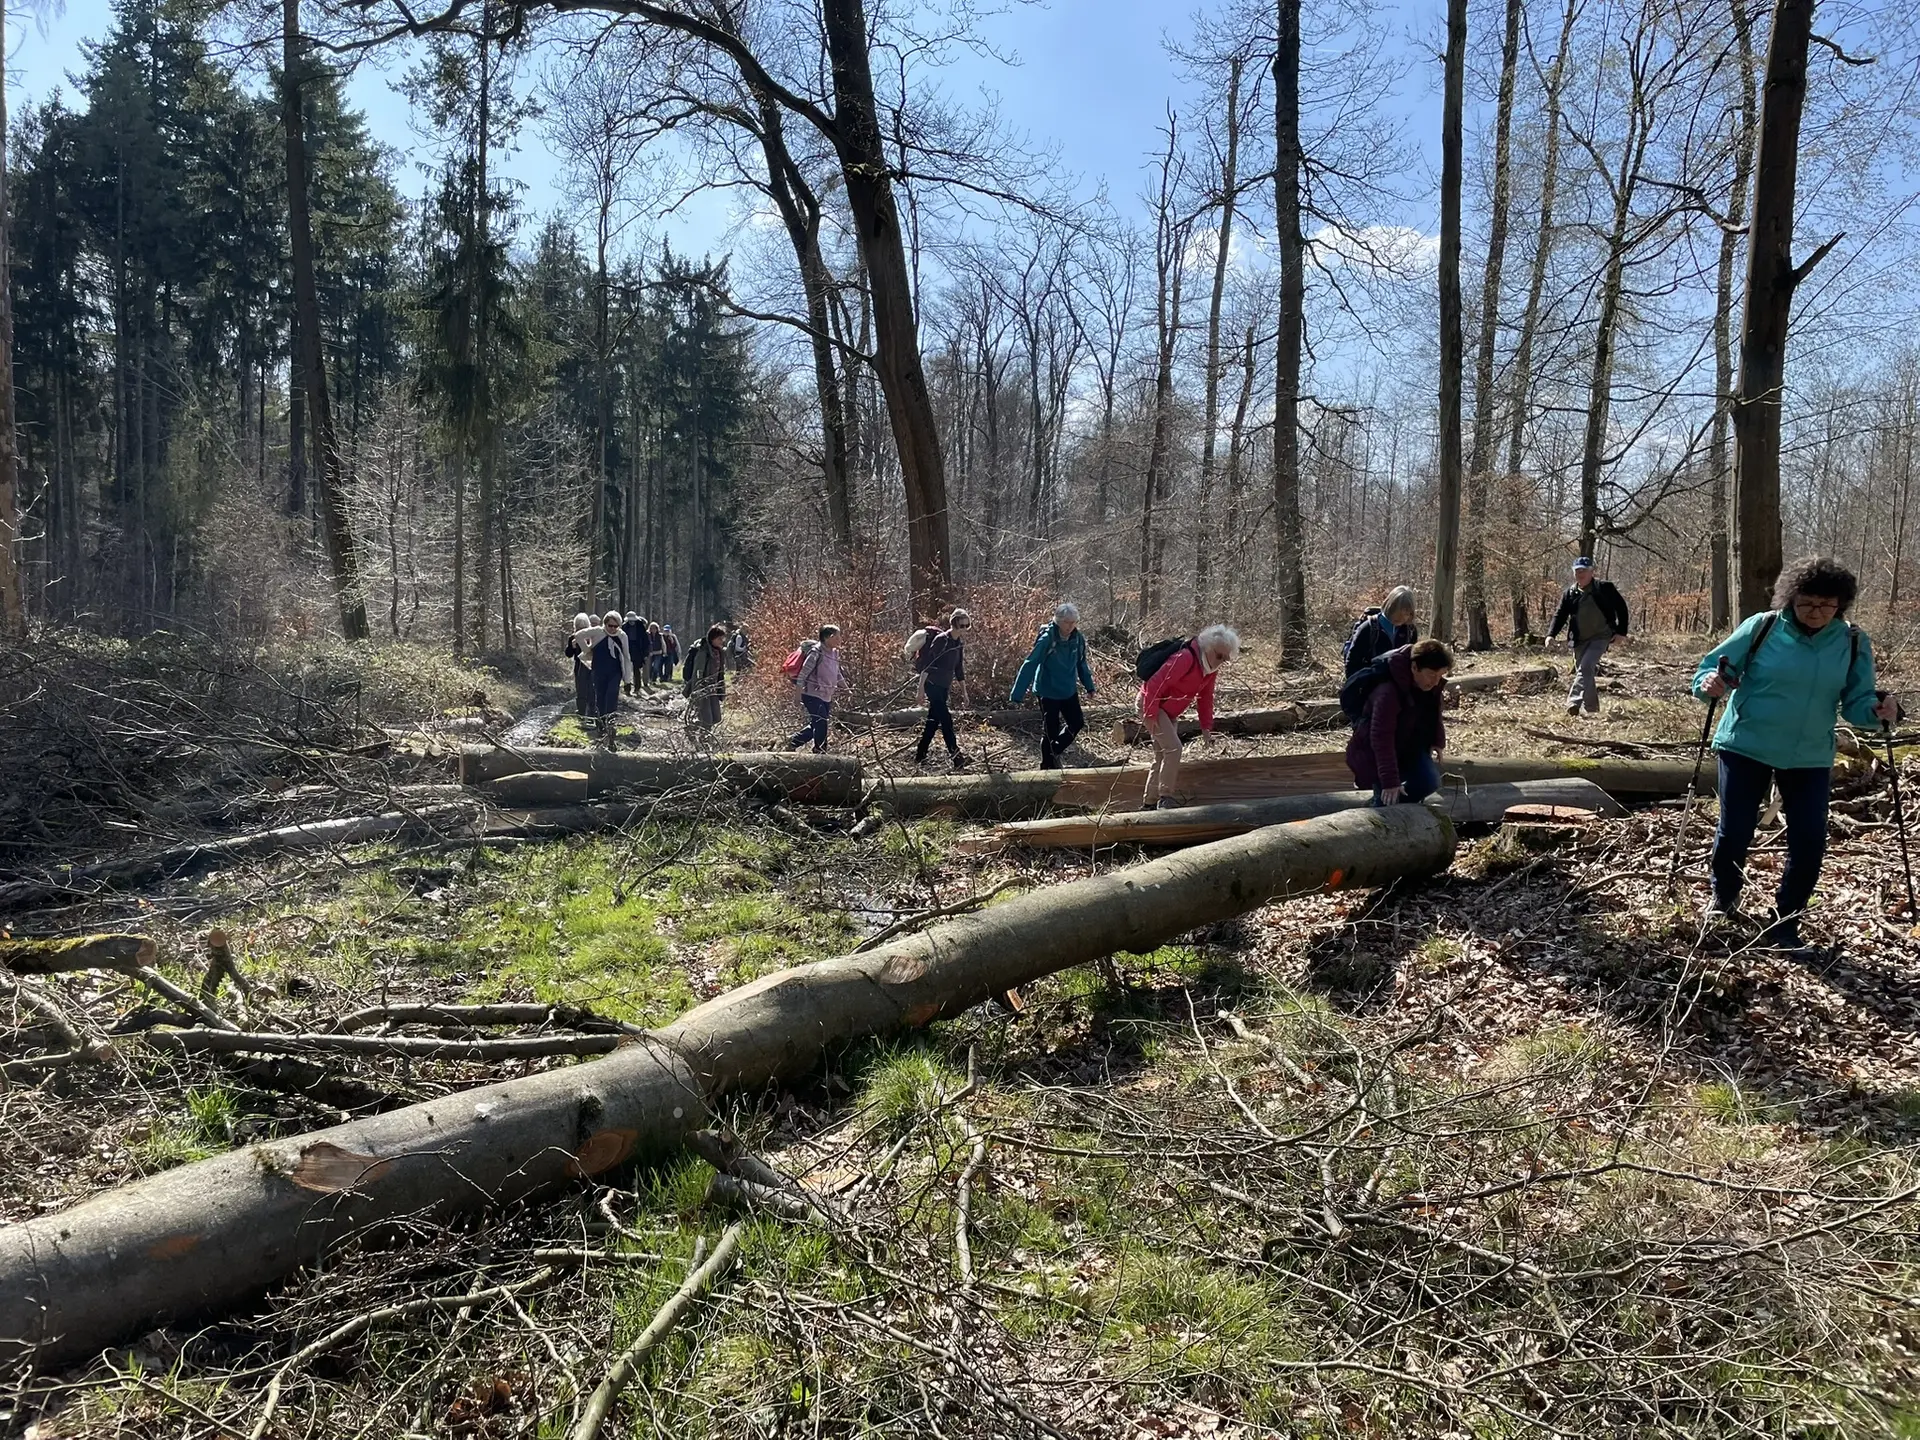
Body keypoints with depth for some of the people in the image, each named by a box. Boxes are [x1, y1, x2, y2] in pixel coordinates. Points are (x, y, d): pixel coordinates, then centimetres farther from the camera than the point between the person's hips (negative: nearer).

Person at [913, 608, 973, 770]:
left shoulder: (960, 643, 9)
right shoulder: (941, 640, -16)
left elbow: (959, 668, 17)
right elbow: (926, 664, -19)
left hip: (944, 687, 8)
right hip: (933, 685, -8)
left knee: (933, 722, 11)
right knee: (946, 720, -13)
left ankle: (920, 757, 19)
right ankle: (956, 757, -15)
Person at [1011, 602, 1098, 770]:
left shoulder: (1078, 638, -7)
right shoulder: (1047, 639, -23)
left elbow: (1081, 663, 9)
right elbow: (1030, 665, -24)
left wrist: (1089, 685, 12)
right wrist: (1017, 694, -27)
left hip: (1069, 691, 5)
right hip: (1048, 691, -5)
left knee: (1077, 723, 11)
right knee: (1050, 730, 3)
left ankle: (1055, 750, 35)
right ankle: (1048, 766, 22)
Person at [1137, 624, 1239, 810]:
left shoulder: (1211, 670, 1)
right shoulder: (1185, 658, -28)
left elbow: (1205, 698, 9)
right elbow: (1156, 684, -29)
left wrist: (1206, 727, 2)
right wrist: (1150, 715, -27)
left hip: (1170, 712, 10)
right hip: (1151, 703, -10)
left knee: (1162, 755, 9)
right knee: (1173, 748, -20)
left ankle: (1150, 803, 16)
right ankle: (1166, 798, -16)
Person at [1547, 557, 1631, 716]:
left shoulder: (1604, 588, -5)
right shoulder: (1570, 593, 4)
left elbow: (1621, 607, 2)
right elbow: (1560, 615, 4)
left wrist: (1621, 631, -4)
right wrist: (1551, 634, -11)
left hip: (1600, 637, -5)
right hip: (1579, 640, 5)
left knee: (1585, 668, -22)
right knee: (1585, 673, 11)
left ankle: (1574, 702, -31)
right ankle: (1593, 709, 26)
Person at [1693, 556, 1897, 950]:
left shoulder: (1853, 644, -2)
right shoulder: (1762, 627, -9)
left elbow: (1855, 703, 1)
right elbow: (1713, 665, -3)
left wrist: (1878, 711, -22)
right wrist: (1709, 684, -26)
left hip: (1809, 759, 2)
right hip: (1745, 748, -2)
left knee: (1810, 841, -3)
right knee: (1734, 833, 2)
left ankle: (1784, 924, 15)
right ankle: (1723, 902, 30)